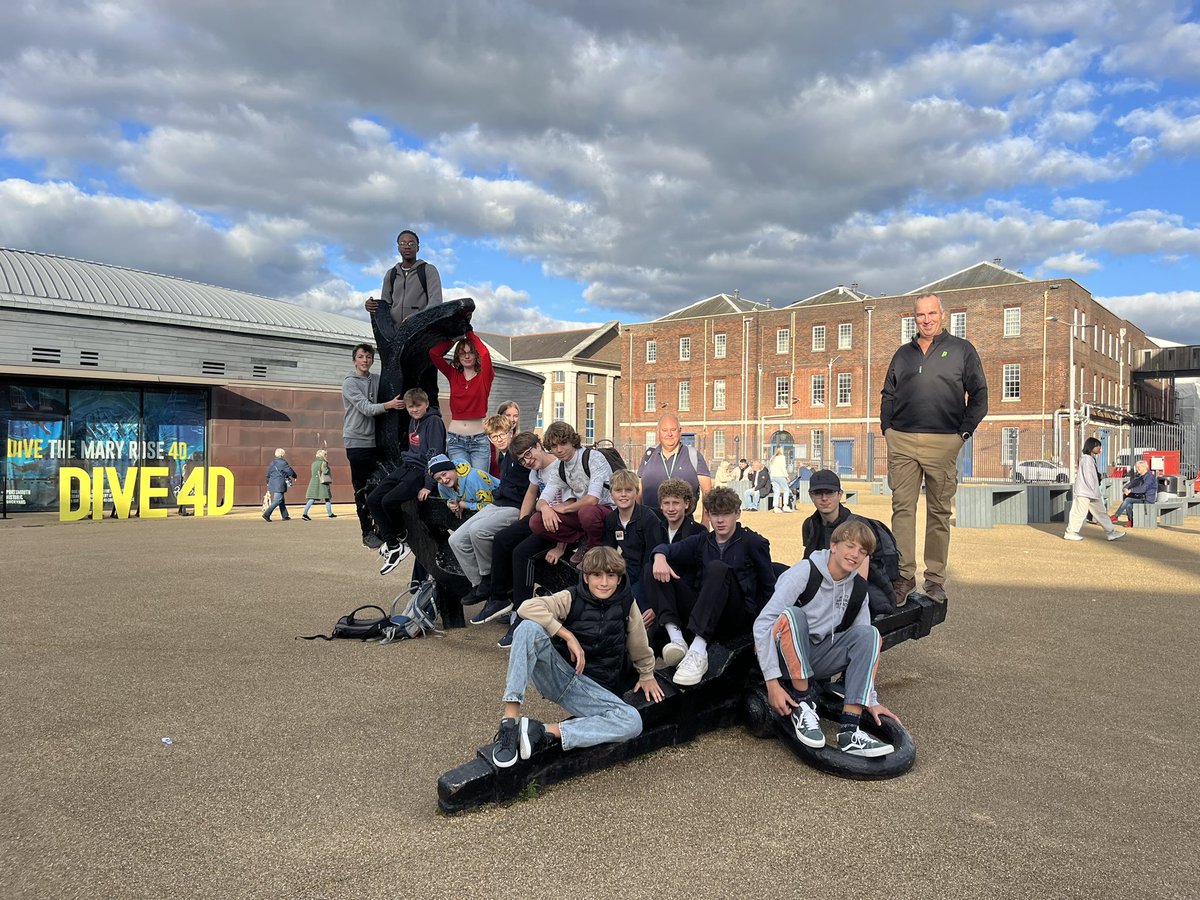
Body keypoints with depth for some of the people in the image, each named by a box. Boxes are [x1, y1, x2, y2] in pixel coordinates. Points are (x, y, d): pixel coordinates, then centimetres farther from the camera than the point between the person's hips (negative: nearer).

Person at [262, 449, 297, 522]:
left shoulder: (272, 463, 13)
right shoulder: (283, 462, -12)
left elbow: (268, 474, 18)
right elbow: (290, 471, -9)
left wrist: (268, 482, 31)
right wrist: (294, 476, 11)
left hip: (273, 483, 9)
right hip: (280, 484, -9)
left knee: (282, 501, 14)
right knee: (277, 500, -7)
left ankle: (285, 516, 17)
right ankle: (266, 514, -14)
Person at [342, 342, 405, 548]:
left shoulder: (377, 380, 10)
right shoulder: (349, 382, -5)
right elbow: (366, 408, -17)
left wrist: (400, 402, -7)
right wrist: (388, 405, -32)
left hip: (376, 441, 4)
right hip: (357, 441, -4)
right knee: (362, 489, 0)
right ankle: (368, 533, 6)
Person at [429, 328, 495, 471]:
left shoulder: (484, 376, 3)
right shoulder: (453, 375, 10)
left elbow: (485, 353, -15)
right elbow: (433, 353, 2)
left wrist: (470, 333, -1)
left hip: (479, 440, -1)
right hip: (455, 441, 1)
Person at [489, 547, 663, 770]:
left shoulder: (626, 603, -1)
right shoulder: (571, 598, -7)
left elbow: (639, 644, 16)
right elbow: (528, 607, -23)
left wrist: (647, 674, 27)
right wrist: (569, 636, -24)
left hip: (593, 688, 2)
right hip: (558, 673, -2)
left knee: (632, 722, -27)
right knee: (529, 628, -29)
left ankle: (548, 731, -25)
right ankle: (510, 718, -33)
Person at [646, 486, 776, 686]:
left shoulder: (753, 543, 4)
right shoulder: (702, 541, 15)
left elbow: (769, 587, 4)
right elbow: (667, 549, 6)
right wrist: (660, 556, -17)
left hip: (739, 619, -5)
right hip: (704, 616, 5)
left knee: (717, 568, -30)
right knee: (657, 572, -5)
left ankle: (698, 652, -45)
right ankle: (676, 637, -28)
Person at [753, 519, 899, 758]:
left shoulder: (858, 590, 2)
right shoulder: (805, 572, -16)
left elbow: (864, 646, 7)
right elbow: (762, 624, -23)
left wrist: (871, 700, 0)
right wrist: (773, 682, -28)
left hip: (813, 660, 5)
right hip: (784, 656, -5)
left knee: (869, 634, -17)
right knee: (792, 615, -34)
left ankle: (849, 731, -26)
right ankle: (803, 703, -19)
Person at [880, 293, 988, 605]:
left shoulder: (962, 350, 9)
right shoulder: (903, 354, 18)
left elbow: (979, 395, 6)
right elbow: (888, 395, 21)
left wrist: (964, 432, -3)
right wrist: (887, 428, 8)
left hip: (944, 442, -2)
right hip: (901, 441, 2)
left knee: (939, 512, 3)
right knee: (902, 508, -3)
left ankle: (935, 579, 10)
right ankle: (903, 576, 1)